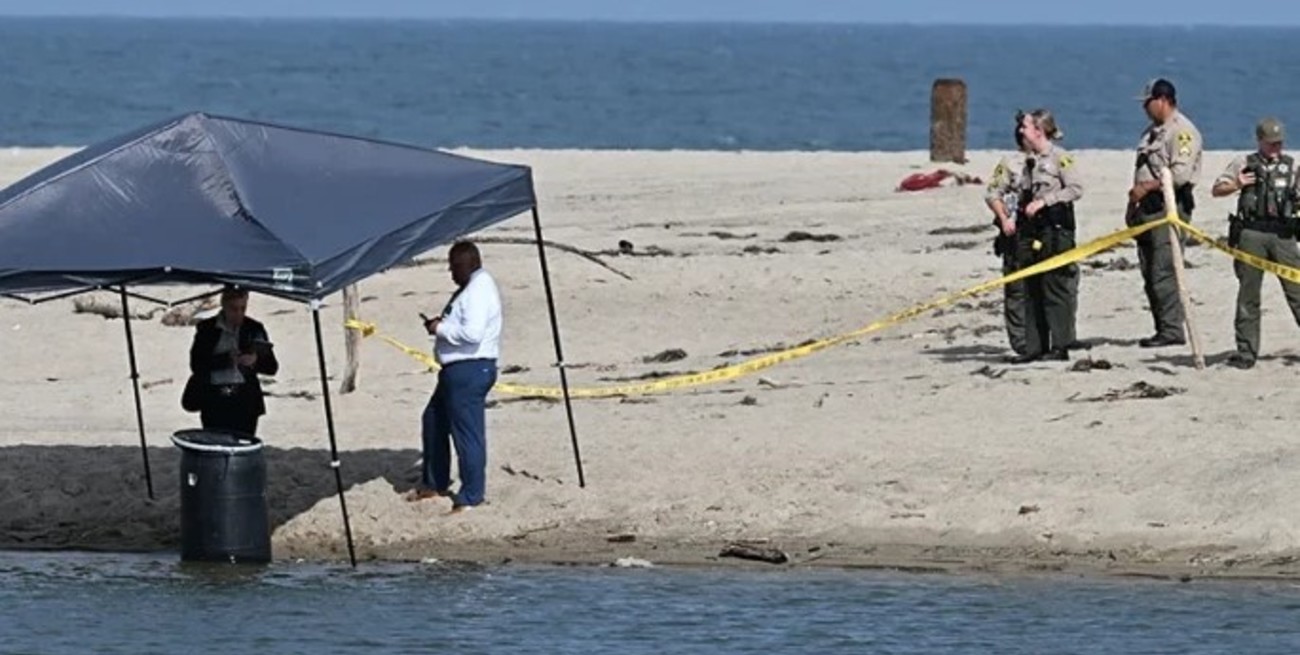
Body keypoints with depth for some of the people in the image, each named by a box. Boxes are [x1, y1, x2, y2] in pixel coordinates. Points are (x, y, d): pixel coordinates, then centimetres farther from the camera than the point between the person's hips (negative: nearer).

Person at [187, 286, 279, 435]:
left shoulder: (254, 329, 8)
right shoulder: (207, 329, 5)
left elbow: (272, 367, 8)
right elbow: (196, 365, -3)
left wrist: (256, 360, -13)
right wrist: (226, 359, -14)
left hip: (245, 402, 1)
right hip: (215, 403, -1)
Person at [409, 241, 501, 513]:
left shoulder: (479, 291, -19)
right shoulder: (470, 287, 15)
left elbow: (472, 333, -29)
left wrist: (441, 329, -15)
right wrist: (441, 323, 10)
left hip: (470, 371, -12)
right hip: (457, 370, 12)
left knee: (467, 432, -5)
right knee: (433, 420, 22)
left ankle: (471, 497, 2)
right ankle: (435, 484, 34)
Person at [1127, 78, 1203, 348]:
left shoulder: (1182, 131, -9)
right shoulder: (1152, 131, 21)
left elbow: (1180, 174, -20)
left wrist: (1146, 188, -16)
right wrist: (1133, 206, 16)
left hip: (1170, 207, -10)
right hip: (1148, 209, 10)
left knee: (1164, 272, -13)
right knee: (1150, 274, 8)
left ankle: (1172, 330, -12)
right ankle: (1162, 329, 13)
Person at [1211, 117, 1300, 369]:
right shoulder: (1244, 164, 8)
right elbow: (1217, 190, 9)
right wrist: (1236, 185, -10)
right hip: (1251, 233, -1)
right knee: (1248, 294, 3)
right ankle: (1246, 352, 8)